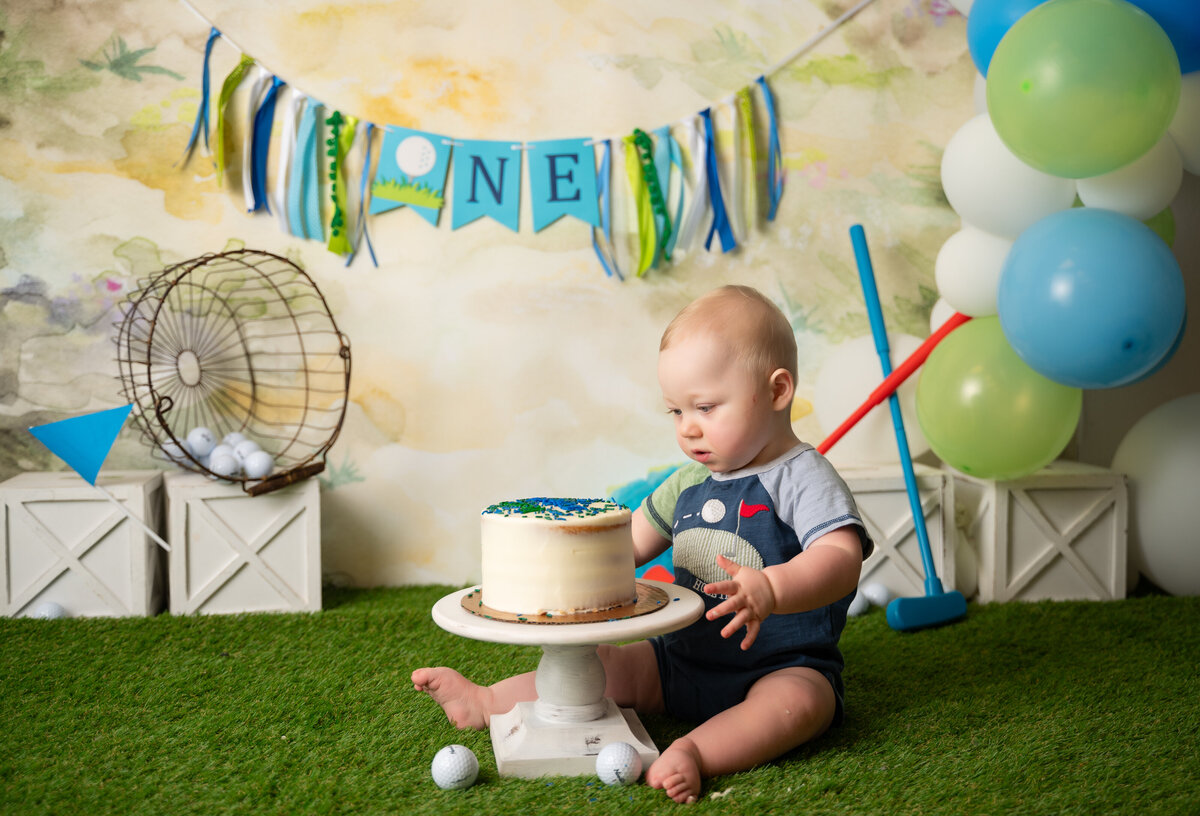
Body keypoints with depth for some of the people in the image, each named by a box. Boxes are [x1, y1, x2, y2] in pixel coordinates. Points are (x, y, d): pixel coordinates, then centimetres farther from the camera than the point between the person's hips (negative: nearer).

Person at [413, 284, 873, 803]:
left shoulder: (802, 479, -15)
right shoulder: (689, 483, 8)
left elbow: (842, 558, -30)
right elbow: (631, 542, 18)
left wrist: (771, 589, -49)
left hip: (782, 668, -6)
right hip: (683, 661, 6)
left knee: (798, 702, -35)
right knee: (607, 665, 1)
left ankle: (693, 753, -48)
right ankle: (485, 702, 7)